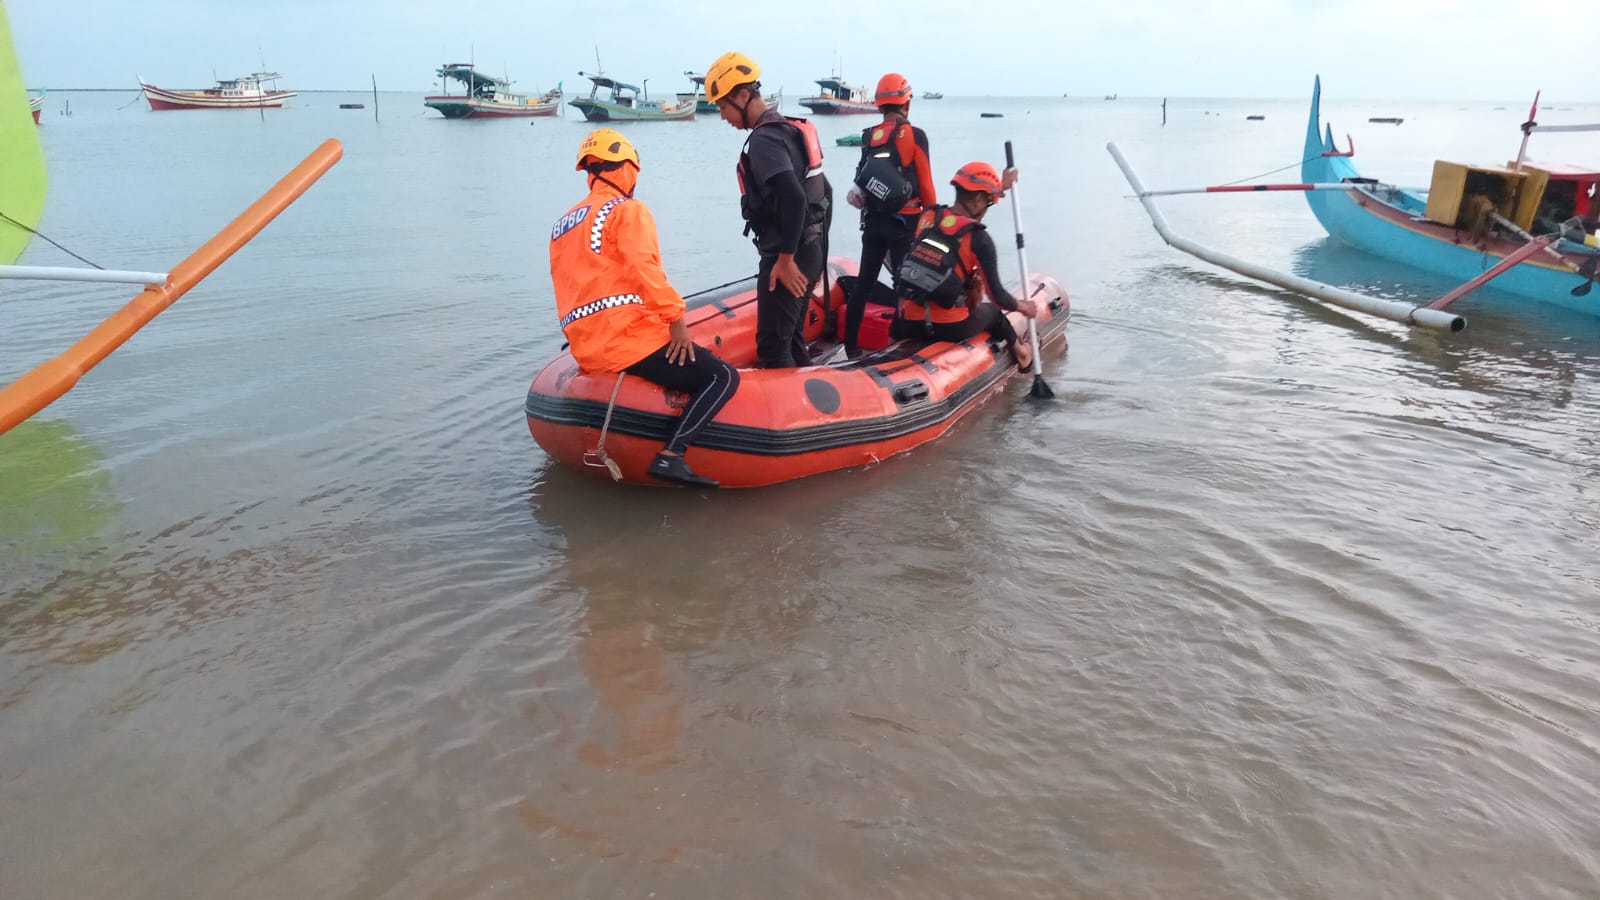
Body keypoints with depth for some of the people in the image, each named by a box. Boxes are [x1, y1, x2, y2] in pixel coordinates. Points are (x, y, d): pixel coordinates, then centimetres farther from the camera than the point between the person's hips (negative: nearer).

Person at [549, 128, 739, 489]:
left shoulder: (563, 224, 23)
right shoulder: (628, 210, -1)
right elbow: (644, 267, -17)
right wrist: (676, 317, -17)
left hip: (587, 351, 9)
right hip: (632, 339, -9)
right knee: (723, 376, -7)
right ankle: (670, 456, -25)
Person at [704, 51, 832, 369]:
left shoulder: (764, 140, -16)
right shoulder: (790, 128, 15)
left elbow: (794, 199, -27)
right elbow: (821, 191, 19)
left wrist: (785, 260, -23)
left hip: (787, 257, -10)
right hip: (810, 250, 10)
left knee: (772, 346, -7)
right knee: (791, 339, 17)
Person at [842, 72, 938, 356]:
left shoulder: (868, 137, 5)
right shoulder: (915, 135, -10)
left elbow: (862, 181, 9)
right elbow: (925, 185, -8)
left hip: (872, 221, 6)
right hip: (904, 222, -5)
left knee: (864, 282, 10)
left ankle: (851, 344, 14)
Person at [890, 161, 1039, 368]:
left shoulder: (927, 216, 1)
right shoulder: (979, 239, -13)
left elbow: (961, 214, 24)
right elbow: (997, 297, -10)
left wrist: (1001, 186, 34)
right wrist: (1022, 306, 12)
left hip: (908, 325, 3)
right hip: (949, 328, -3)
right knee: (991, 311, 30)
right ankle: (1018, 353, 53)